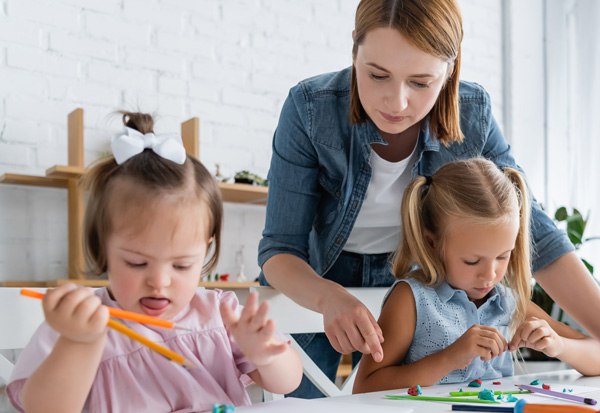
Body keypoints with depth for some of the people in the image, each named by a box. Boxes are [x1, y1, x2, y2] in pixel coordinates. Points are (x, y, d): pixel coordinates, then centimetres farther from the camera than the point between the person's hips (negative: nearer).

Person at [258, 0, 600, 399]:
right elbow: (279, 249, -24)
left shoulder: (472, 115, -21)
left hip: (407, 291, 2)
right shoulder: (310, 108, -28)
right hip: (310, 289, -1)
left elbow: (532, 230, -17)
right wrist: (330, 297, -46)